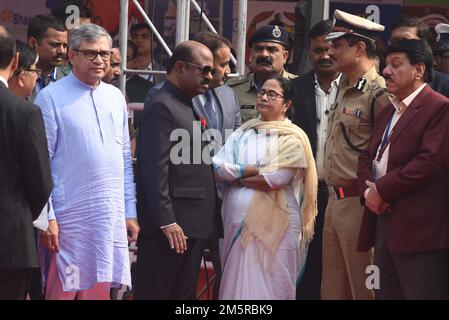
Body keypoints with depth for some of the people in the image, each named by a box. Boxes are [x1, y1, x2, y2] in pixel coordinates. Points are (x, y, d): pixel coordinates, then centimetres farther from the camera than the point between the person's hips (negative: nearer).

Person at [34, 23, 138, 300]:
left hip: (111, 219, 5)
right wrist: (46, 217, -13)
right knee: (64, 291, -3)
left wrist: (130, 212, 13)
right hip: (69, 219, -5)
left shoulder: (116, 97, 13)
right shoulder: (52, 98, -5)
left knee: (100, 291, 7)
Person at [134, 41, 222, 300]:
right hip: (171, 228, -10)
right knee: (156, 292, -5)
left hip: (194, 227, 10)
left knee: (185, 296, 10)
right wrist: (167, 222, -22)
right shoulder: (162, 108, -11)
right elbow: (155, 170, -18)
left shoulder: (189, 107, 19)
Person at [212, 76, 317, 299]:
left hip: (273, 226, -5)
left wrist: (235, 176, -2)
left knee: (267, 288, -4)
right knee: (237, 286, 7)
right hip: (238, 223, 5)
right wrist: (253, 169, -12)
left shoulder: (293, 138, -2)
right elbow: (217, 167, 1)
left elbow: (274, 179, -15)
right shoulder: (243, 132, 13)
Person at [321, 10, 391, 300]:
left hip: (359, 202, -10)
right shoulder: (345, 89, 17)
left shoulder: (379, 93, -14)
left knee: (363, 288, -4)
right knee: (333, 289, 14)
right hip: (335, 200, 10)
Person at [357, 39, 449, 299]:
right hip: (382, 220, 9)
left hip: (416, 228, -9)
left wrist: (382, 190, -14)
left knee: (420, 294, -8)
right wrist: (368, 189, -1)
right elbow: (368, 156, 21)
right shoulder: (388, 112, 22)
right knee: (387, 294, 10)